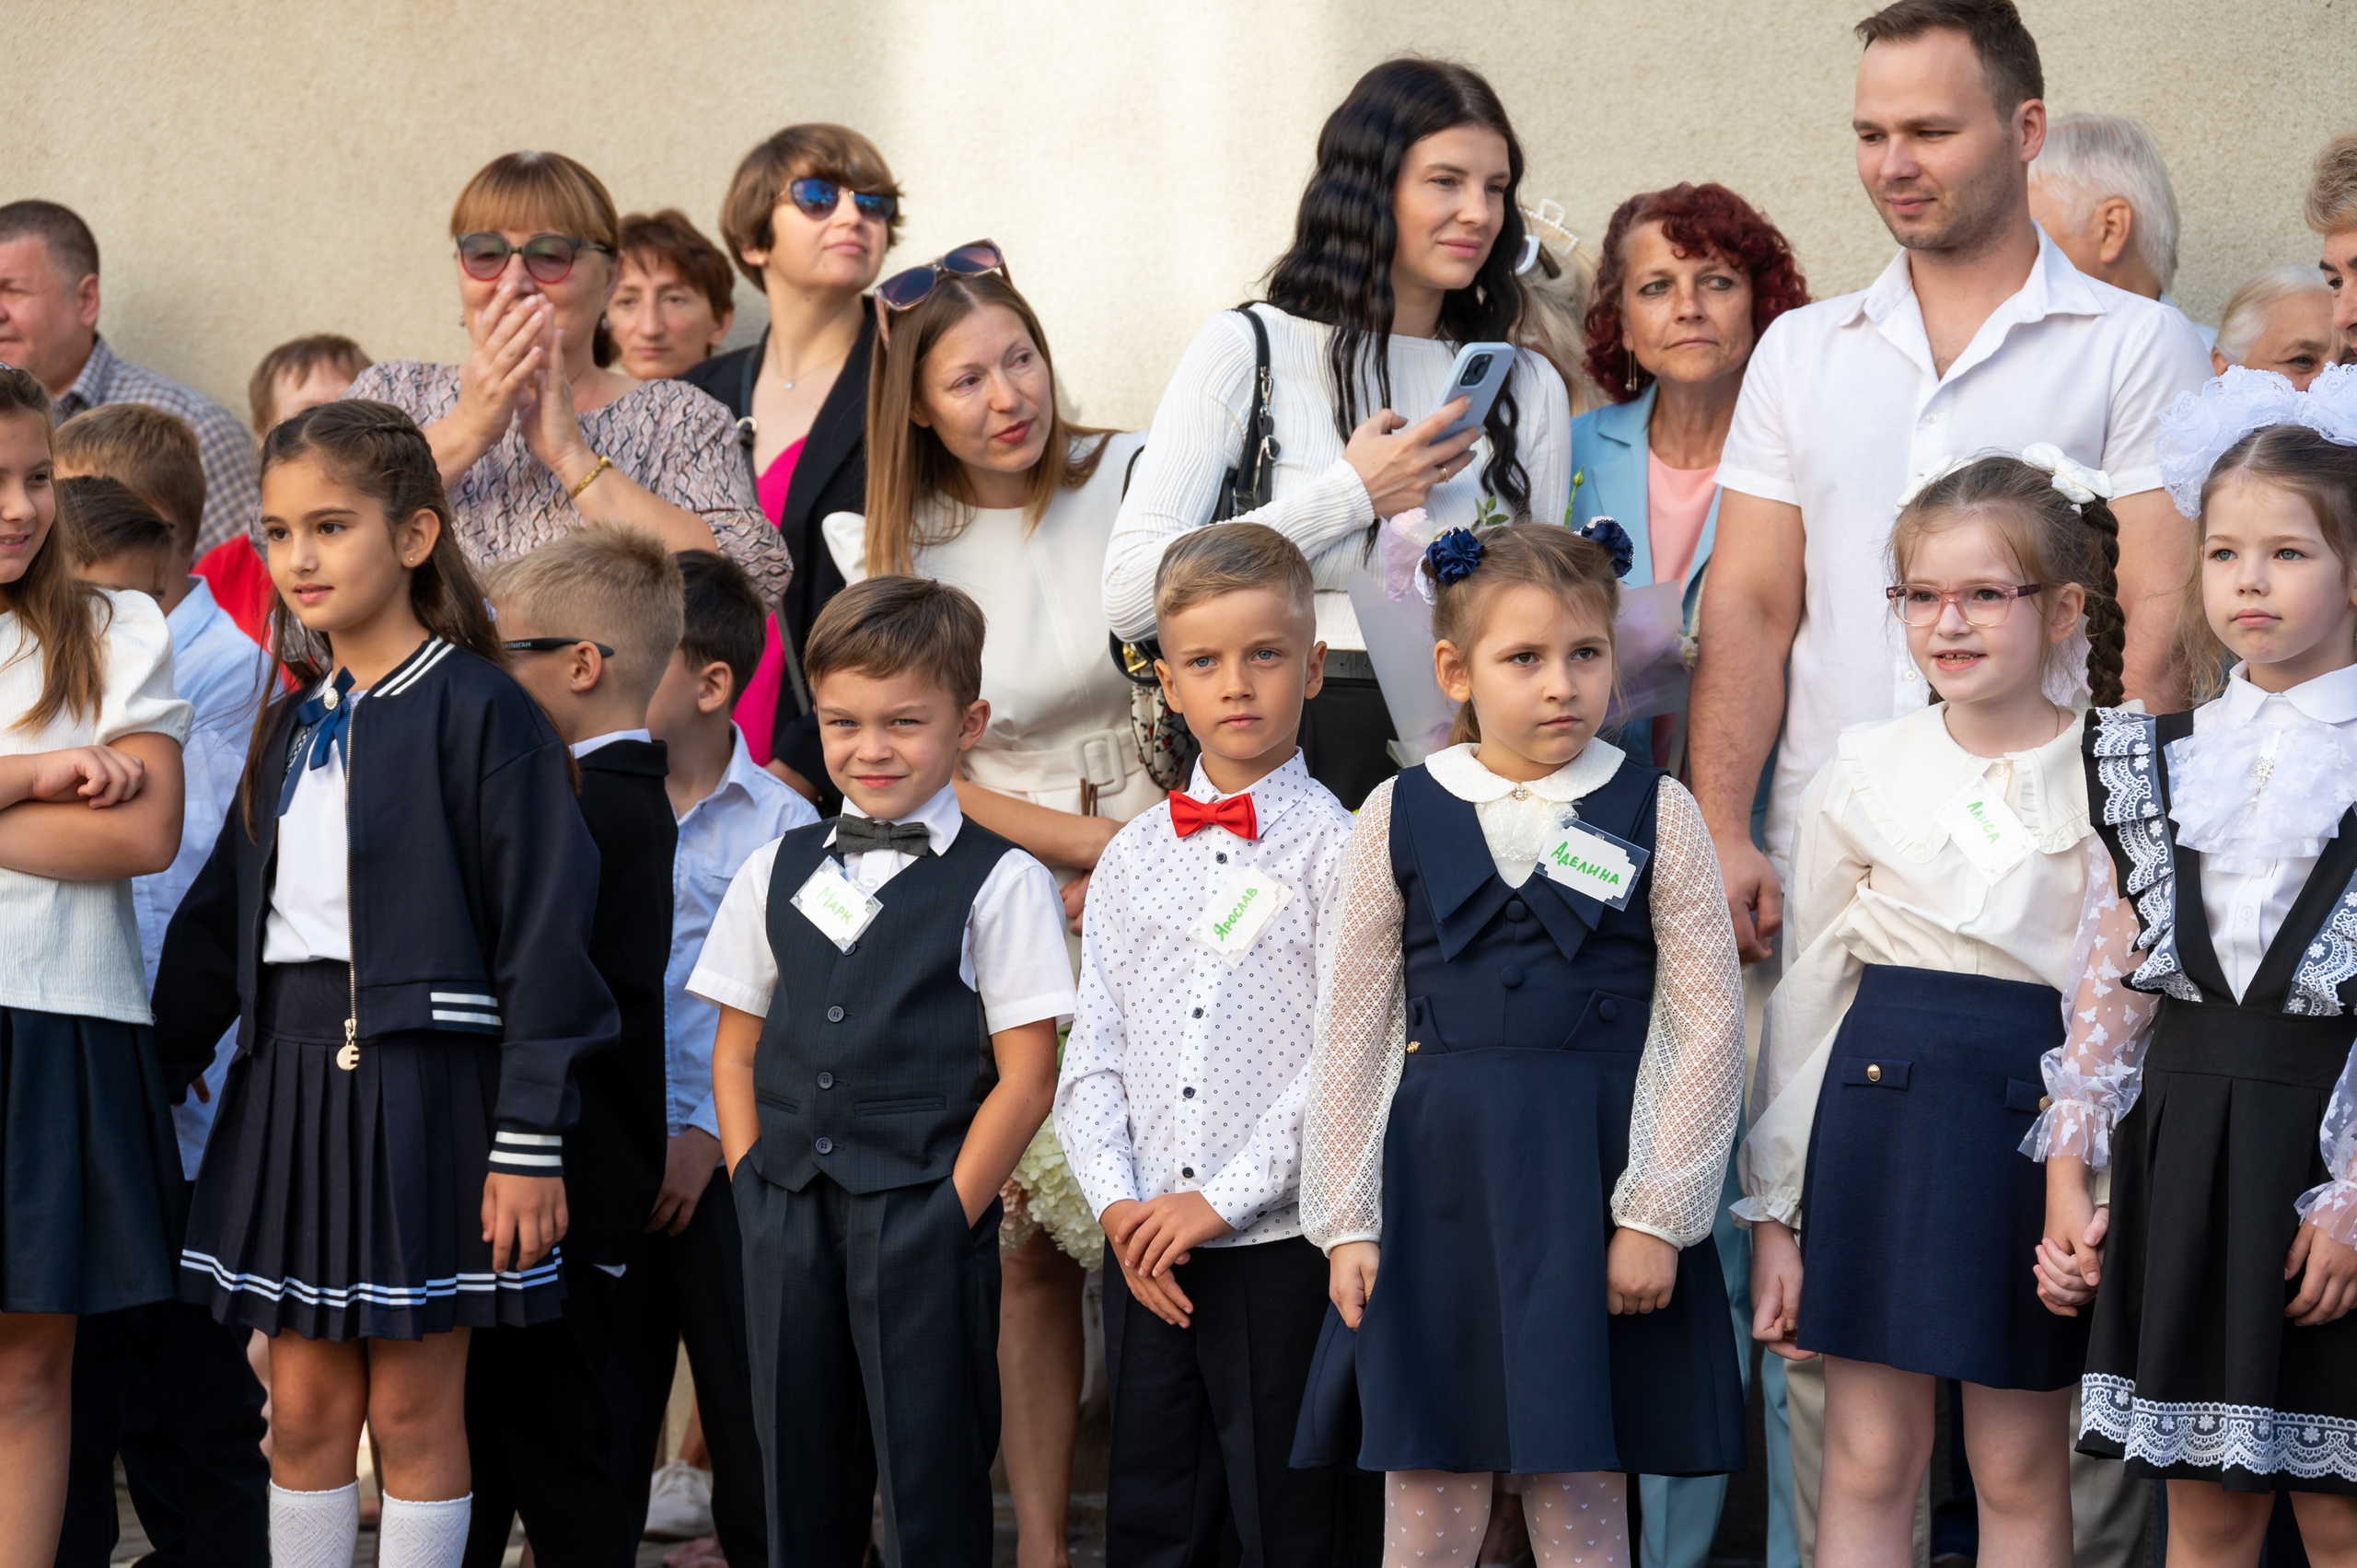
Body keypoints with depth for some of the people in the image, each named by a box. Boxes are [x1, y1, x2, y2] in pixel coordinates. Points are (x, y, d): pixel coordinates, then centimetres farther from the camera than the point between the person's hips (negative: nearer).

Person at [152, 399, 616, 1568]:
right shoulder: (292, 727, 13)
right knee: (304, 1406, 9)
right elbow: (220, 921, 18)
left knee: (415, 1409, 2)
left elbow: (544, 934, -12)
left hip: (422, 1077, -6)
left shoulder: (478, 713, -9)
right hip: (289, 1076, 6)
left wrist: (530, 1141, -15)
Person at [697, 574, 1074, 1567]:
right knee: (800, 1476, 11)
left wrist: (950, 1216, -11)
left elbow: (1025, 1077, -7)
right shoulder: (776, 874, 10)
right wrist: (752, 1186, 3)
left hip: (923, 1221, -4)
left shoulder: (1001, 884, -4)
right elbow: (736, 1049, 15)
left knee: (930, 1485, 0)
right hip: (788, 1224, 5)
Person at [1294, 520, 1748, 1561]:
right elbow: (1349, 1030, 7)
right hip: (1437, 1182, 1)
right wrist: (1345, 1222, 3)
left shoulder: (1654, 814, 1)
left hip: (1594, 1181, -1)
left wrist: (1656, 1213, -7)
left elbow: (1709, 1025, -1)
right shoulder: (1400, 816, 4)